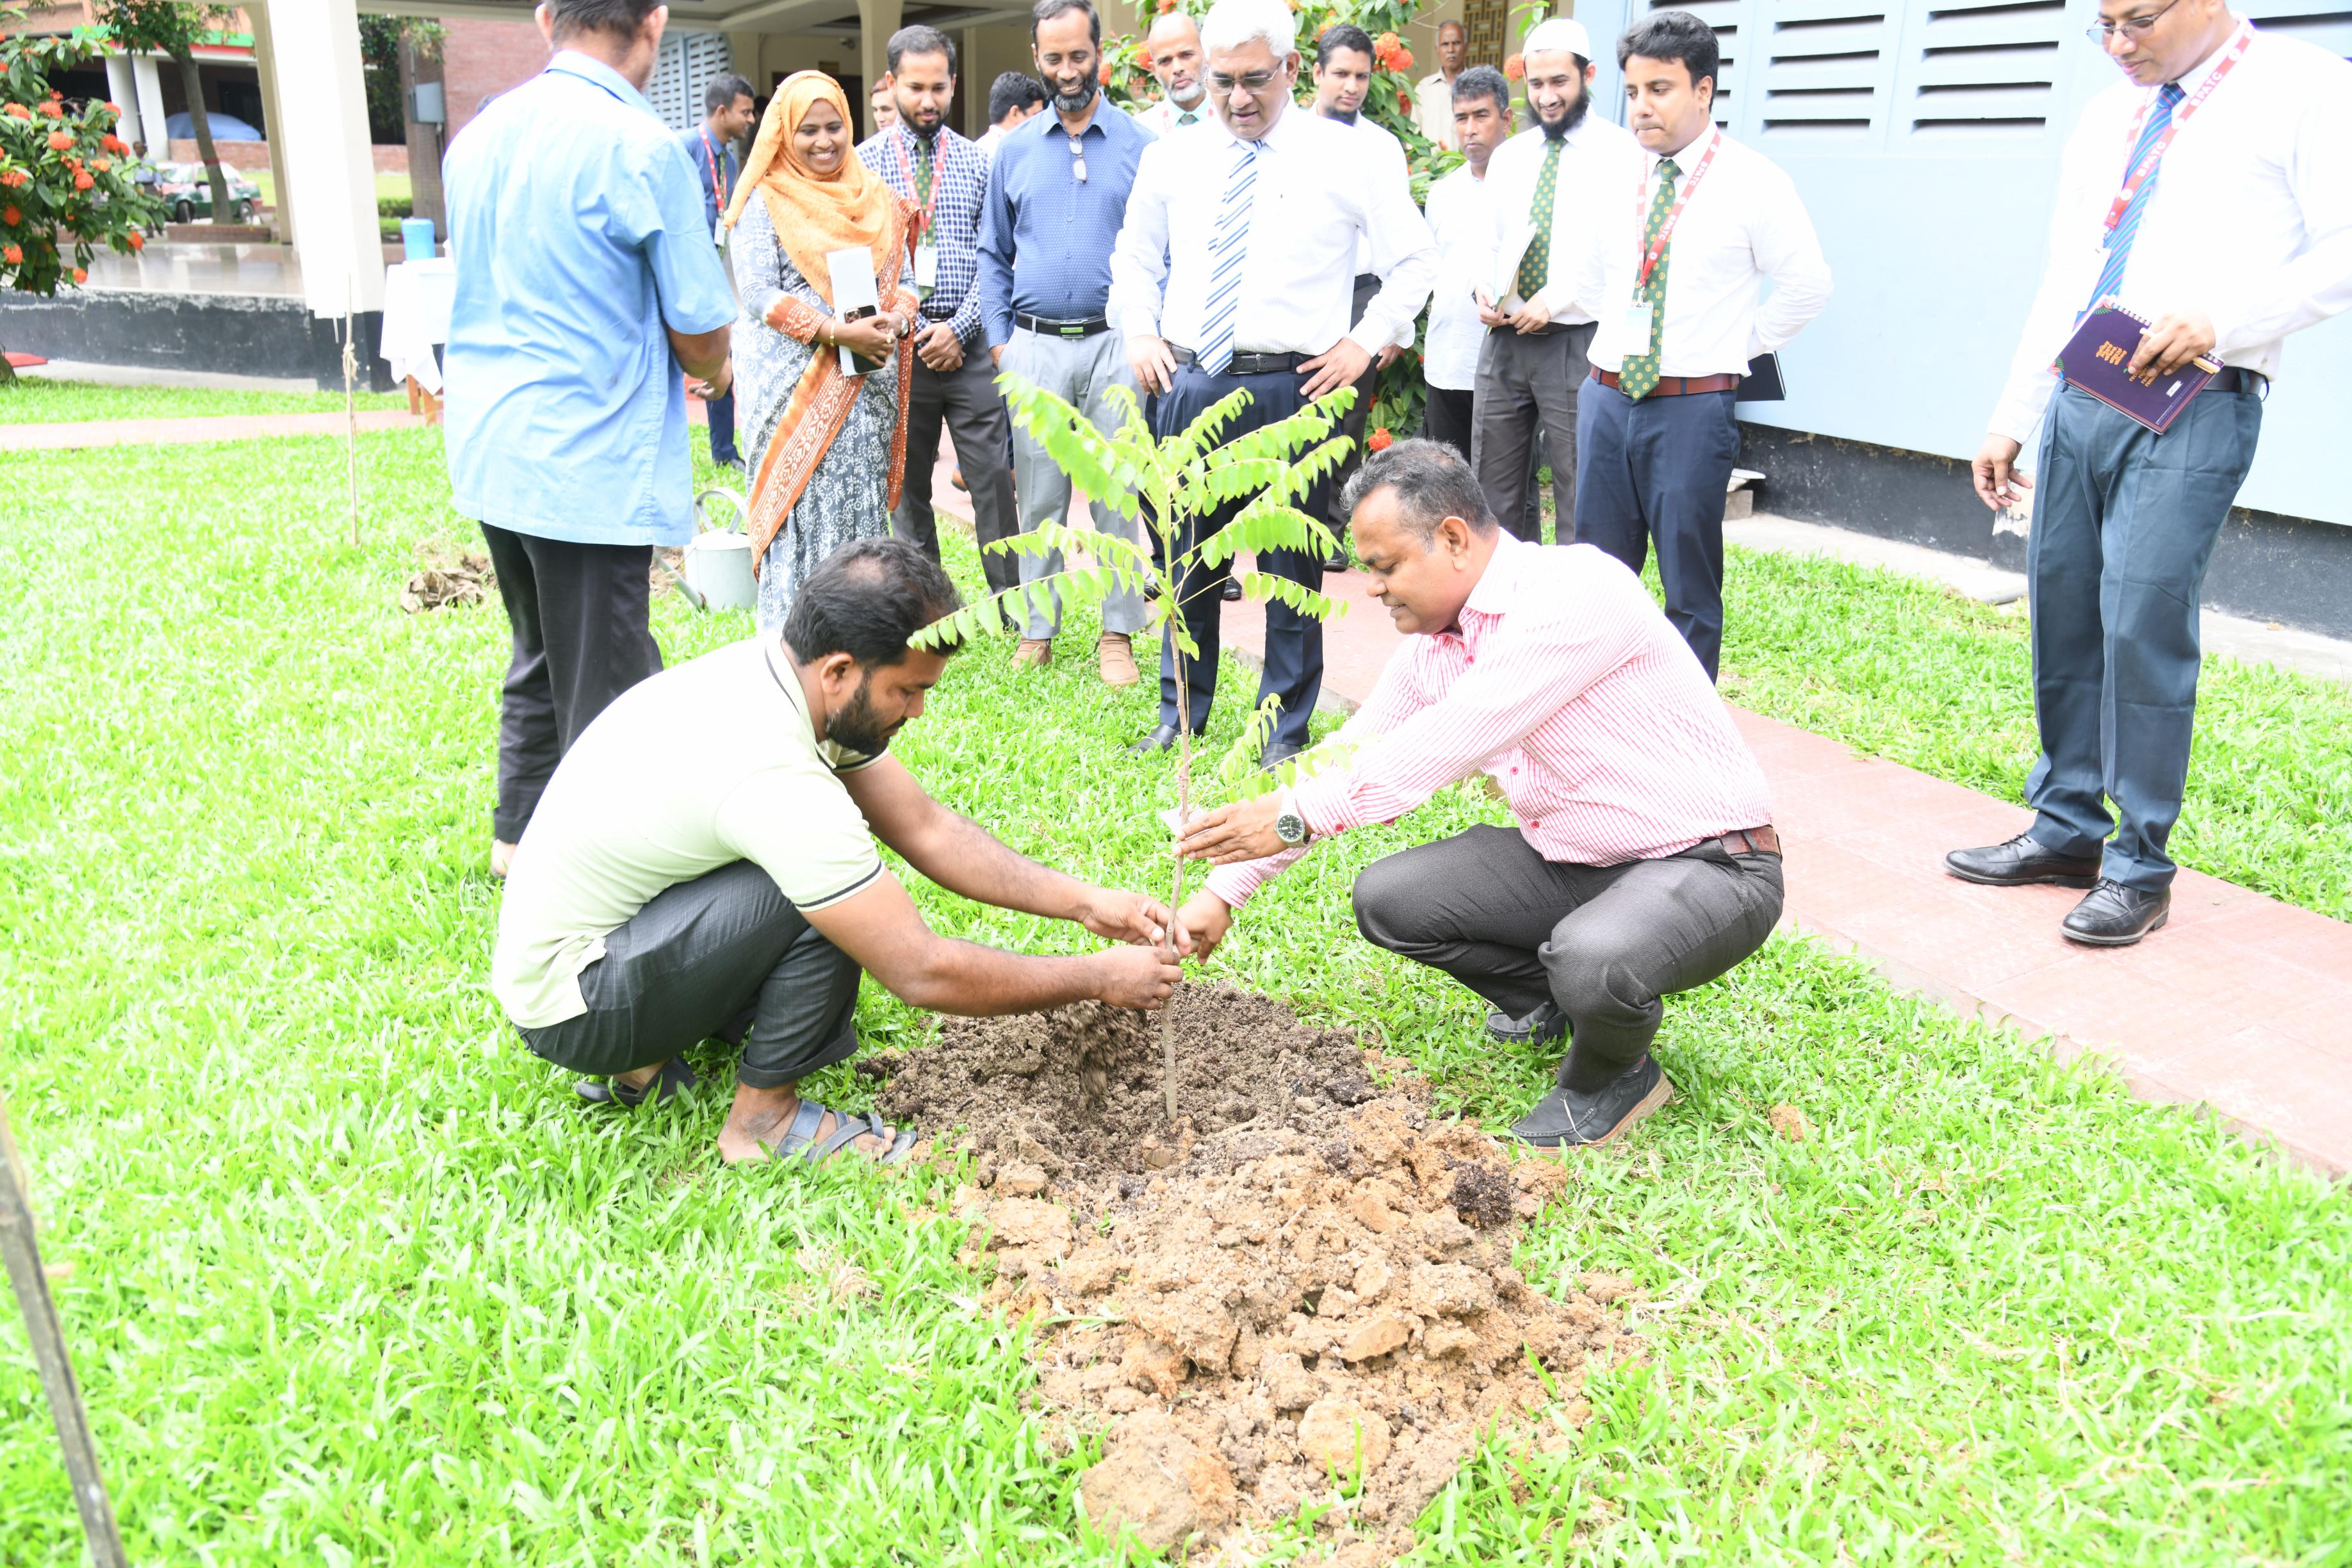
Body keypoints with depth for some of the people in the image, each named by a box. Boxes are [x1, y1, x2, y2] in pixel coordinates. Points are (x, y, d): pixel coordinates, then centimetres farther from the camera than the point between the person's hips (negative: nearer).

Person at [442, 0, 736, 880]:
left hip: (489, 450, 8)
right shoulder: (640, 146, -14)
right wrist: (715, 372, 12)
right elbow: (699, 328, -12)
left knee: (540, 660, 22)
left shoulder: (479, 135, 8)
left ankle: (521, 836, 34)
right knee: (607, 687, 0)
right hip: (592, 464, -8)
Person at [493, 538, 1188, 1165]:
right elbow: (923, 973, -27)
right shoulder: (772, 777, -33)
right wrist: (1099, 978, -17)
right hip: (570, 1008, -9)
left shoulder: (786, 669, -6)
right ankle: (764, 1116, -4)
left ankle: (650, 1052, 10)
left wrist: (1084, 901, -3)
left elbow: (927, 828, 3)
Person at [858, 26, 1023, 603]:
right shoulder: (864, 161, 5)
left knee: (992, 478, -2)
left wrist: (960, 328, -8)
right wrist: (918, 333, -6)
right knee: (906, 482, 7)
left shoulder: (977, 161, 8)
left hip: (969, 344, 0)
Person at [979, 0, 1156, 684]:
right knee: (1038, 497, 6)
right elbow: (994, 254, 15)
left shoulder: (1139, 146, 4)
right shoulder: (1016, 150, 11)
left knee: (1117, 495, 1)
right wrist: (999, 338, 5)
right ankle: (1038, 628, 15)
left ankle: (1118, 633, 10)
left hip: (1114, 345, -2)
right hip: (1034, 347, 2)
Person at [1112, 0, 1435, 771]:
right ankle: (1182, 711, 26)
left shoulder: (1344, 156, 0)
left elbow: (1414, 256, 6)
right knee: (1187, 554, 10)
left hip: (1293, 387, -3)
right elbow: (1134, 260, 22)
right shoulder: (1170, 158, 9)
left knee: (1291, 563, 2)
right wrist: (1140, 334, 8)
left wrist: (1365, 341, -2)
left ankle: (1286, 726, 16)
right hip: (1189, 382, 3)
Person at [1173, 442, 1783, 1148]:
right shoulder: (1429, 649, 2)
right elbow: (1344, 763, 9)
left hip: (1708, 867, -8)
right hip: (1570, 862, 8)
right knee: (1386, 897, -4)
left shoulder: (1578, 589, -24)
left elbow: (1455, 739, -30)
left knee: (1594, 960, -37)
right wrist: (1223, 891, 6)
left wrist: (1298, 817, -29)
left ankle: (1612, 1076, -1)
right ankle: (1546, 998, 20)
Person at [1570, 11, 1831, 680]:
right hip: (1607, 396, 5)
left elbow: (1806, 285, -4)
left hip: (1692, 406, -5)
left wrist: (1741, 345, 0)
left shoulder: (1753, 183, -7)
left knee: (1690, 587, 3)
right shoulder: (1616, 183, 8)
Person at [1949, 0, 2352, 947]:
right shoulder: (2104, 120, 19)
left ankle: (2140, 867, 0)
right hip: (2079, 399, 6)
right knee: (2063, 619, 6)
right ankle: (2067, 829, 18)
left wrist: (2221, 319, -19)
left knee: (2143, 624, -11)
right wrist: (2009, 422, 17)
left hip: (2192, 410, -6)